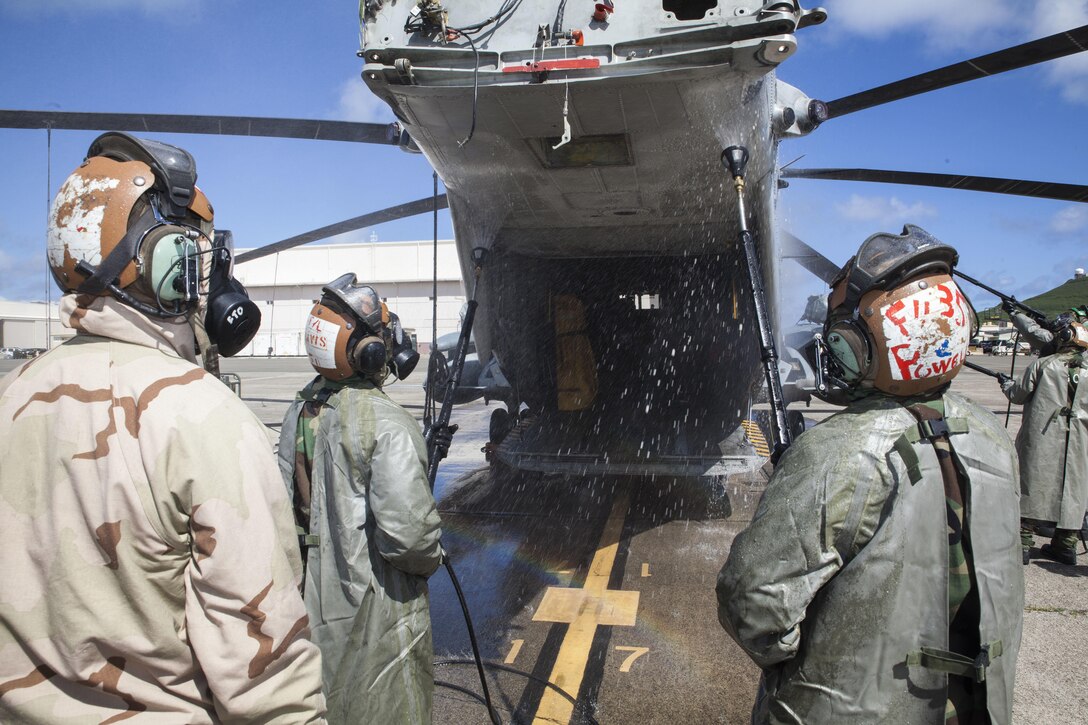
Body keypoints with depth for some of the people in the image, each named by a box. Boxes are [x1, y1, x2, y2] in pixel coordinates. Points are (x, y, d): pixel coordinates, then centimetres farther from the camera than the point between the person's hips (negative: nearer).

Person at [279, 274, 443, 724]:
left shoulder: (299, 412, 1)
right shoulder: (386, 424, -22)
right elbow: (407, 530, -27)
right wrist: (431, 558, -7)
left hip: (315, 601, 7)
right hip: (375, 607, -7)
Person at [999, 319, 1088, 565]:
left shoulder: (1043, 365, -3)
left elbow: (1018, 395, 5)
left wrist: (1006, 383, 24)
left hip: (1042, 438, -2)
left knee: (1033, 483, 3)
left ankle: (1023, 542, 2)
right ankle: (1066, 544, 17)